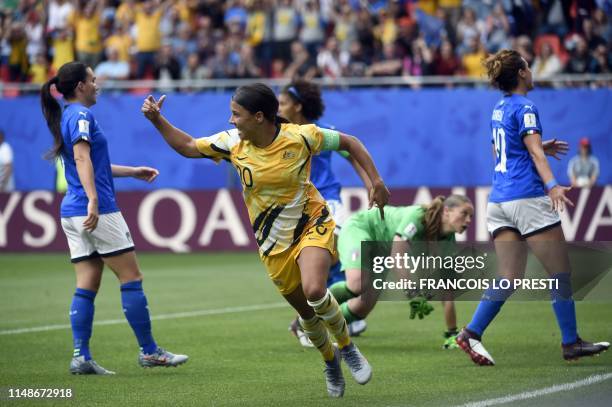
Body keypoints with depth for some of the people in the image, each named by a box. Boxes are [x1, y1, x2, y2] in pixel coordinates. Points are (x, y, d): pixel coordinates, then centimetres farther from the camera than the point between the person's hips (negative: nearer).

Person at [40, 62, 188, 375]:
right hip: (98, 211, -9)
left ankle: (81, 357, -1)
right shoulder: (81, 115, -9)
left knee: (87, 286, 5)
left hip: (73, 212, 9)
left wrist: (133, 172, 33)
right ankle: (148, 351, 1)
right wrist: (93, 199, -34)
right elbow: (82, 158, -23)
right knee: (132, 279, -3)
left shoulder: (67, 116, 19)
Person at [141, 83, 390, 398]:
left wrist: (375, 180, -10)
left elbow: (349, 143, -4)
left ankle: (347, 347, -4)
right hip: (273, 244, 4)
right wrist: (157, 120, -9)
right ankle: (330, 362, 37)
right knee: (306, 312, 9)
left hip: (311, 225, -4)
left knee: (313, 291, -29)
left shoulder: (300, 136, -17)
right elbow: (187, 147, 3)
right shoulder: (233, 143, -8)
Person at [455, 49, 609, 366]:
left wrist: (541, 149, 33)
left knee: (509, 278, 4)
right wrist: (552, 185, -33)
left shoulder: (499, 109, 18)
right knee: (560, 272, 0)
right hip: (527, 198, -8)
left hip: (498, 202, 8)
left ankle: (471, 333, -10)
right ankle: (571, 343, 3)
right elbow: (534, 152, -21)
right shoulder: (525, 108, -7)